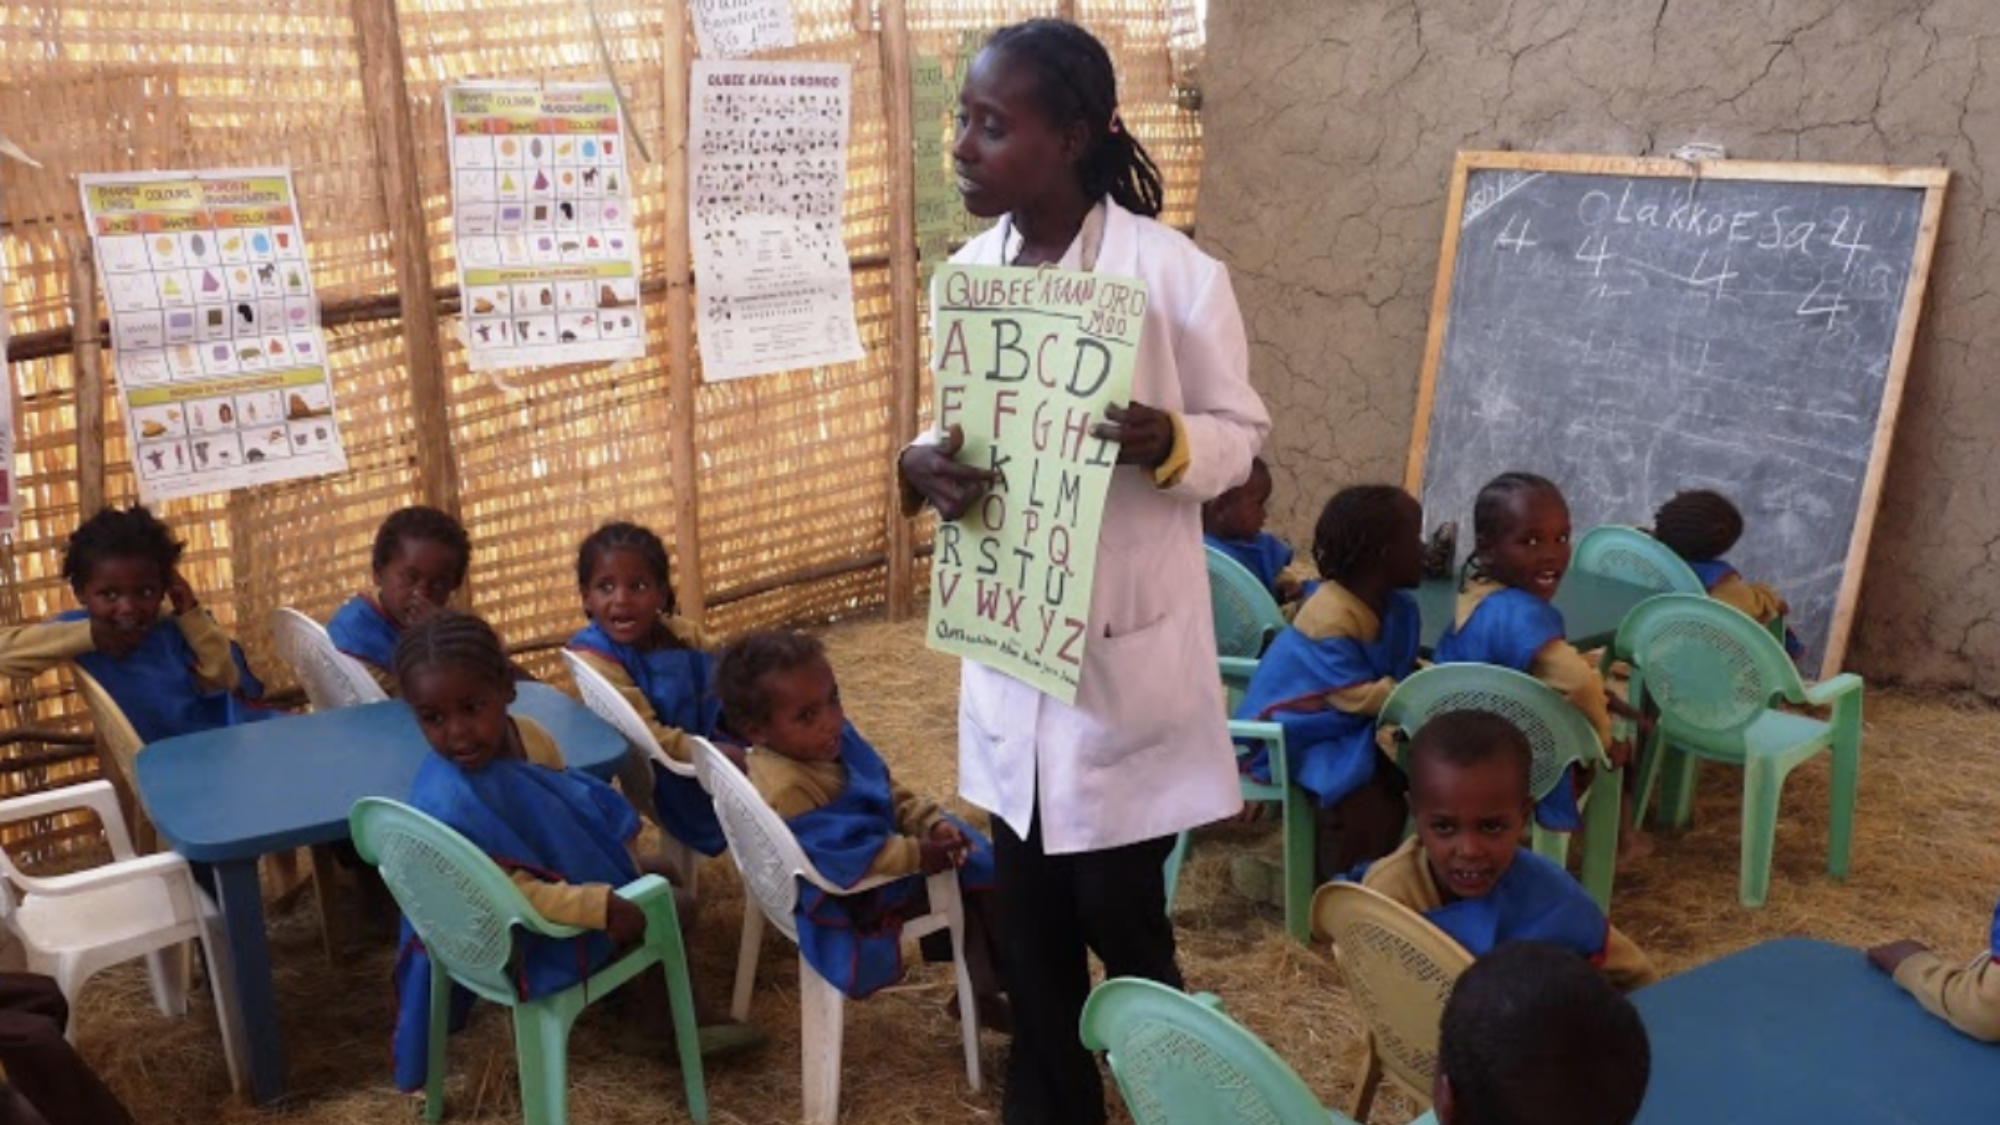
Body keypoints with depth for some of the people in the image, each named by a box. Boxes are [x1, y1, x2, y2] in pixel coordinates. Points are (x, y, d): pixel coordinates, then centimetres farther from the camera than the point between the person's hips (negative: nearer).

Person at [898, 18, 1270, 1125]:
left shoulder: (1174, 272, -14)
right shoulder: (969, 269, 2)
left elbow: (1239, 432, -5)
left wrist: (1168, 444, -28)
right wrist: (923, 463, -11)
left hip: (1125, 642, -5)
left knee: (1122, 919, 7)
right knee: (1027, 918, 16)